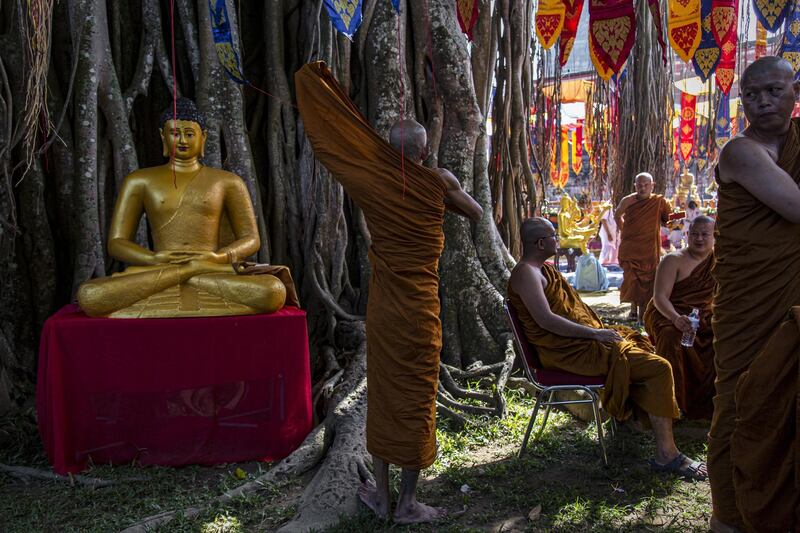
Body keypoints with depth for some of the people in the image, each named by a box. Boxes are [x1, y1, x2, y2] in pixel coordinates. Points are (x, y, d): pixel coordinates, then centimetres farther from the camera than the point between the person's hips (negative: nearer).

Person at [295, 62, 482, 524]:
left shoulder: (374, 179, -3)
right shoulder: (439, 181, -6)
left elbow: (330, 134, 6)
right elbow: (477, 213, 12)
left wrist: (313, 77, 19)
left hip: (383, 308, 2)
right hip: (421, 310, -2)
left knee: (382, 394, 13)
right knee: (417, 398, 6)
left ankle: (380, 494, 23)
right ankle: (408, 504, 14)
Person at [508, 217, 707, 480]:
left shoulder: (544, 269, 18)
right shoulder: (526, 272, -14)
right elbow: (545, 320, -24)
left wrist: (599, 329, 11)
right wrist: (595, 333, -21)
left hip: (578, 341, 11)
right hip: (567, 350, -11)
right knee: (658, 368, -16)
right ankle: (666, 454, -13)